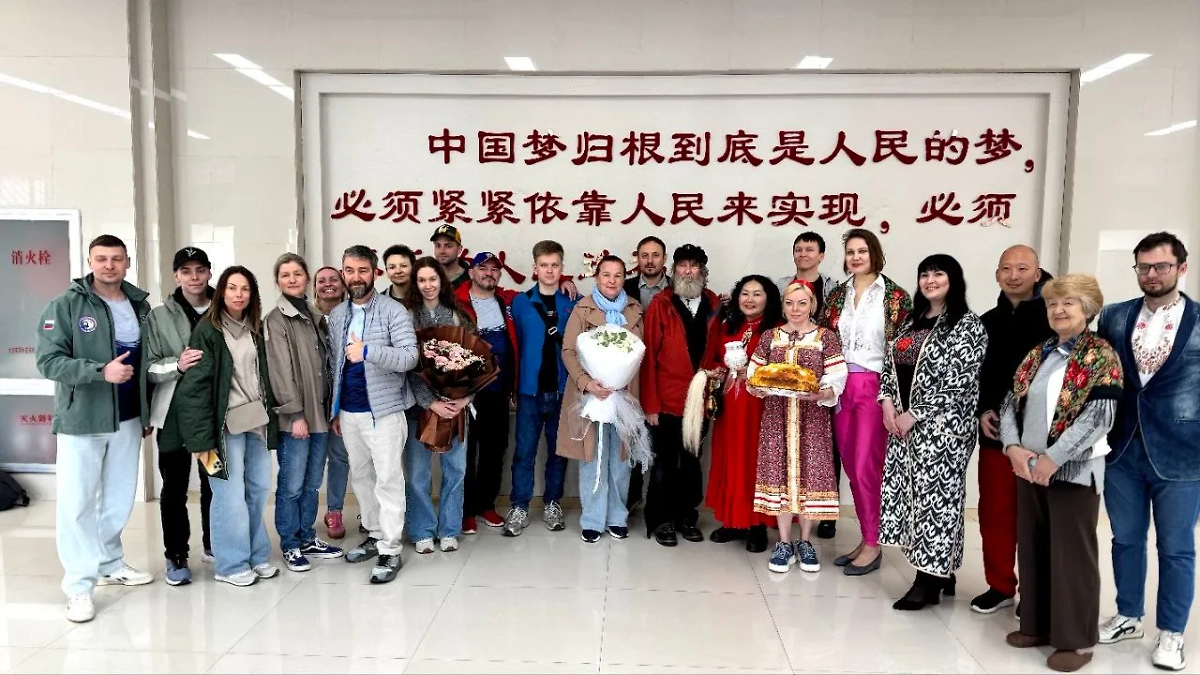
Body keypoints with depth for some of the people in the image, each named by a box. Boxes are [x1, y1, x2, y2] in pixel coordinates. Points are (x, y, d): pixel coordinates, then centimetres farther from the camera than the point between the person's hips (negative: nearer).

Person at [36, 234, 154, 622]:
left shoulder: (140, 306, 6)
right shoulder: (65, 305, -7)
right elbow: (48, 362, -13)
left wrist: (148, 412, 11)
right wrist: (101, 371, -25)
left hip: (128, 419, 4)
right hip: (81, 420, -4)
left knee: (120, 499, 14)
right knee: (77, 503, 0)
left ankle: (110, 565, 31)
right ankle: (79, 586, 9)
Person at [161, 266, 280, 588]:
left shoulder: (255, 328, 10)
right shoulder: (207, 330, -8)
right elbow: (197, 385, -12)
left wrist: (271, 418, 9)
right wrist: (202, 438, -17)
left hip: (257, 419, 6)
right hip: (227, 423, -6)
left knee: (259, 488, 11)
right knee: (231, 494, 0)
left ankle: (256, 555, 25)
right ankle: (231, 563, 15)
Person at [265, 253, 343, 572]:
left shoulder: (316, 316, 14)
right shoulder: (276, 320, -5)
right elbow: (281, 371, -11)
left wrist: (331, 409, 11)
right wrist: (295, 414, -16)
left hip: (320, 413, 6)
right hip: (294, 416, -6)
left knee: (312, 484, 13)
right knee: (292, 485, 1)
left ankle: (307, 538, 25)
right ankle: (290, 545, 14)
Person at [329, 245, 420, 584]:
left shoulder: (393, 312, -9)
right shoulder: (337, 315, 11)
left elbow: (409, 357, -18)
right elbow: (335, 364, 15)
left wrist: (367, 351, -27)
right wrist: (336, 409, 14)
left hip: (384, 410, -6)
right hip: (348, 412, 6)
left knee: (388, 480, -2)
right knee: (361, 477, 15)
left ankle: (390, 550, 5)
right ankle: (375, 534, 30)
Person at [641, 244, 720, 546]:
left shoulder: (715, 305, 4)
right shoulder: (660, 304, -5)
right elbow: (649, 355, -8)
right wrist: (650, 404, -11)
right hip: (667, 400, -3)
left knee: (692, 462, 15)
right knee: (665, 463, 8)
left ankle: (687, 517, 29)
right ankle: (661, 521, 22)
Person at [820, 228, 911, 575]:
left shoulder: (895, 296, -3)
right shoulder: (837, 295, 11)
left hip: (874, 388, -5)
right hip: (841, 388, 5)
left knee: (866, 468, -4)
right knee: (852, 468, 10)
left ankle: (873, 545, 10)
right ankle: (865, 539, 22)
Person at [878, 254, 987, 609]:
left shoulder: (967, 324, -7)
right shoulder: (912, 320, 15)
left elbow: (959, 382, -15)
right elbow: (889, 363, 15)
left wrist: (913, 415, -15)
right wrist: (888, 403, -2)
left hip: (942, 427, -7)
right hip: (904, 422, 7)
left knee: (935, 496, -3)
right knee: (909, 493, 9)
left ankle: (929, 581, 7)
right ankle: (939, 573, 22)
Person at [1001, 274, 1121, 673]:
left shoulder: (1101, 356, -8)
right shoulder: (1037, 355, 11)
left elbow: (1099, 416, -17)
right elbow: (1010, 404, 7)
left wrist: (1052, 459, -20)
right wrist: (1013, 447, -10)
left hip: (1073, 472, -6)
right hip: (1029, 469, 6)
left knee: (1072, 555, 2)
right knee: (1031, 549, 13)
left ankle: (1077, 640, 16)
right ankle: (1037, 625, 28)